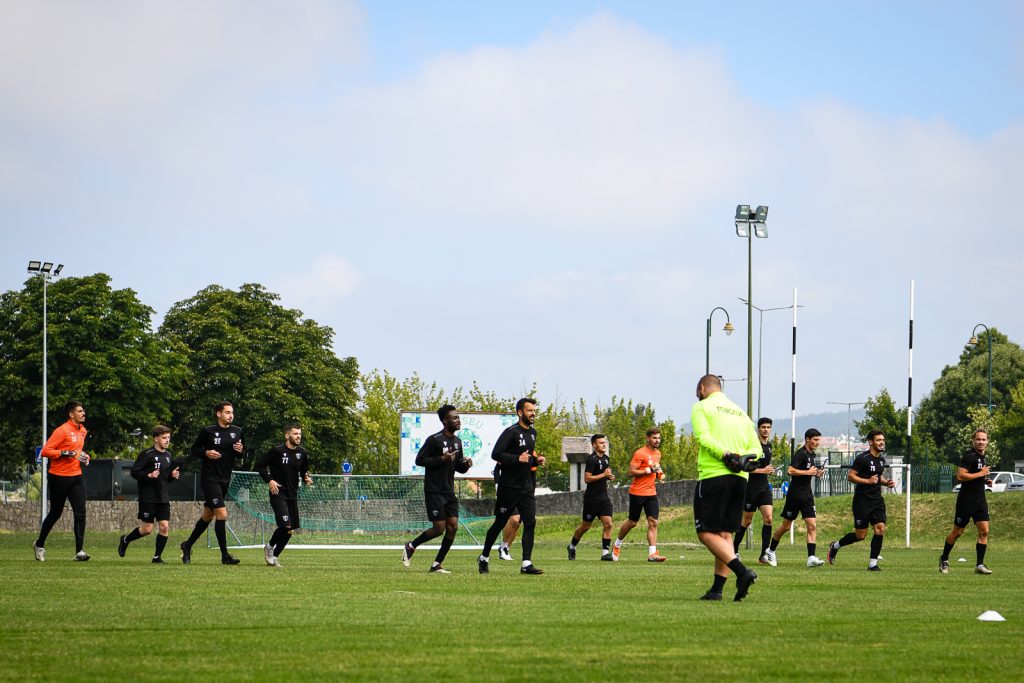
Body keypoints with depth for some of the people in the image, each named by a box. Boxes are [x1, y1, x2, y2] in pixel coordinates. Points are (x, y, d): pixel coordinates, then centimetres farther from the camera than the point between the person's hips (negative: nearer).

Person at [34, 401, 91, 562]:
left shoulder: (82, 431, 11)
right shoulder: (62, 431, -13)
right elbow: (45, 451, -17)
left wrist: (84, 457, 9)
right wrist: (65, 453, -25)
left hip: (76, 476, 6)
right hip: (59, 477, -6)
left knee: (80, 512, -9)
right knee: (55, 513, 7)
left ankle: (79, 551, -10)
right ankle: (39, 544, 29)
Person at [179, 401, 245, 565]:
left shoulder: (237, 432, 7)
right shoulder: (208, 431, -7)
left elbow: (241, 456, 17)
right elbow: (193, 450, 1)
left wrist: (240, 451, -5)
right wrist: (206, 454, -18)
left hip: (225, 480, 6)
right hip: (209, 478, -6)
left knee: (208, 516, 14)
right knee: (222, 514, -14)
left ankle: (187, 546, 31)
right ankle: (225, 556, -9)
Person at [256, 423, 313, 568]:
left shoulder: (302, 453, 5)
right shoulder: (277, 451, -10)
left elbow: (304, 471, 17)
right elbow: (260, 466, -3)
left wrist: (307, 480, -5)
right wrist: (269, 480, -14)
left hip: (292, 495, 6)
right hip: (278, 494, -6)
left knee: (290, 530, 6)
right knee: (285, 526, -20)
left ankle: (273, 557, 20)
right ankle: (269, 547, 6)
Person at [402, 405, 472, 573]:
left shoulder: (457, 441, 12)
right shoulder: (434, 440, -11)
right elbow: (419, 460, -11)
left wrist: (466, 465, -2)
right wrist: (442, 459, -20)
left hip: (449, 492, 7)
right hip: (434, 491, -7)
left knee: (453, 527, -3)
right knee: (439, 528, -10)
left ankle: (437, 564, 6)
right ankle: (411, 546, 14)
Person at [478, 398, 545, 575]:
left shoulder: (532, 433, 14)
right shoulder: (511, 432, -12)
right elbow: (496, 454, -18)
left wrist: (536, 460, 8)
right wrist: (518, 459, -25)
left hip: (527, 487, 6)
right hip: (509, 486, -6)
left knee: (530, 522, -8)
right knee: (499, 523, 5)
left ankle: (526, 564, -9)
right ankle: (484, 558, 22)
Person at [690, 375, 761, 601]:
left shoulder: (701, 407, 4)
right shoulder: (740, 412, 23)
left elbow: (703, 437, -14)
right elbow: (756, 447, 15)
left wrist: (726, 455, -19)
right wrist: (744, 460, -2)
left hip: (714, 475, -6)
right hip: (740, 479, 6)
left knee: (707, 533, -5)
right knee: (725, 535, 10)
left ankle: (742, 572, -23)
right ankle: (717, 588, 4)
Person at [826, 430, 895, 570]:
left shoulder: (881, 459, 12)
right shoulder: (863, 458, -13)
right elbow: (850, 476, -14)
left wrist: (886, 482, 8)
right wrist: (868, 481, -23)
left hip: (877, 499, 7)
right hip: (862, 500, -7)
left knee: (880, 529, -9)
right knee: (860, 535, -1)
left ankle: (872, 564, -3)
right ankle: (835, 546, 25)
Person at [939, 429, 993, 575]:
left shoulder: (982, 457, 14)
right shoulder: (969, 456, -14)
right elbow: (960, 476, -24)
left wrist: (985, 481, 10)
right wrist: (981, 474, -19)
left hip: (980, 500, 7)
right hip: (966, 501, -7)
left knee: (984, 531, -5)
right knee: (957, 531, 3)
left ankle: (979, 565, -3)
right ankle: (944, 560, 21)